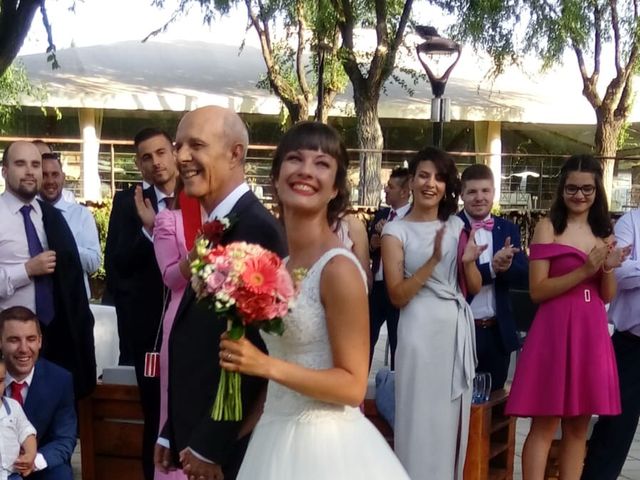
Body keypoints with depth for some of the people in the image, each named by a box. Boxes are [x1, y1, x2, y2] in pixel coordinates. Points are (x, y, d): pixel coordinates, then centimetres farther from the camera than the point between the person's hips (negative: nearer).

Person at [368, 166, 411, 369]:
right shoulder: (380, 214, 9)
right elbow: (366, 250, 13)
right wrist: (373, 243, -8)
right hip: (376, 287, 6)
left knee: (398, 342, 8)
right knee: (366, 338, 12)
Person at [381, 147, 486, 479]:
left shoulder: (456, 225, 10)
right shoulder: (396, 230, -3)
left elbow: (475, 288, 11)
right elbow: (397, 296, -11)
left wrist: (468, 261, -10)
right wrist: (434, 259, -21)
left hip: (459, 328, 5)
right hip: (422, 329, -4)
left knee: (453, 418, 13)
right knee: (421, 417, 1)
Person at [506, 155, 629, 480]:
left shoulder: (603, 232, 13)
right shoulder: (548, 227, -2)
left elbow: (608, 297, 13)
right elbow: (537, 291, -9)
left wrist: (608, 268, -7)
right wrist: (584, 270, -18)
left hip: (592, 333, 5)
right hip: (556, 330, -5)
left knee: (578, 426, 9)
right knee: (544, 425, -4)